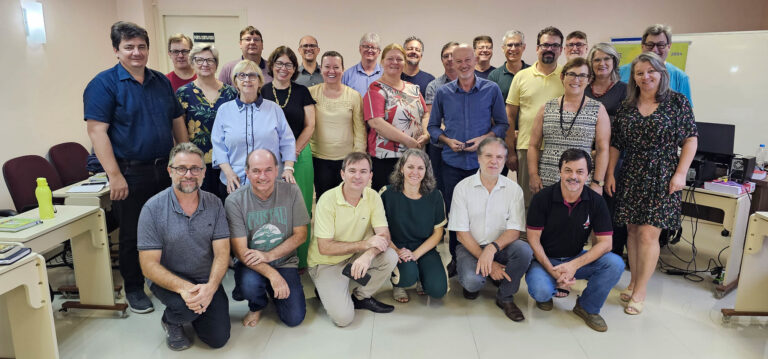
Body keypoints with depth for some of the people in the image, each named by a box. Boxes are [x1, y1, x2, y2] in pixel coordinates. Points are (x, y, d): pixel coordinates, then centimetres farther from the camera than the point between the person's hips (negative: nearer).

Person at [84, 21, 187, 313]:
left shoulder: (161, 81, 10)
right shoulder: (104, 84, -8)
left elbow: (177, 122, 14)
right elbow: (97, 131, -14)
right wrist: (115, 176, -19)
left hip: (166, 169, 5)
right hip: (130, 174, -5)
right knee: (132, 235, 7)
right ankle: (134, 289, 24)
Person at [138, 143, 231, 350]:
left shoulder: (214, 204, -5)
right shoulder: (153, 209, -13)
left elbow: (222, 253, -8)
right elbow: (149, 265, -15)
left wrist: (211, 286, -28)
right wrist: (183, 287, -32)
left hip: (205, 280, 3)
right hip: (168, 279, -2)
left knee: (218, 339, -6)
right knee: (185, 306, -33)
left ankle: (191, 311, 25)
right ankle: (170, 320, 5)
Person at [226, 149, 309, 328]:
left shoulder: (291, 191, -8)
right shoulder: (235, 201, -13)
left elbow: (300, 235, -3)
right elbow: (240, 251, -15)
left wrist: (269, 255, -17)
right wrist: (272, 274, -27)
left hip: (285, 262, 1)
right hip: (251, 265, -1)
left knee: (294, 318, -11)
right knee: (249, 284, -35)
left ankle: (272, 290, 22)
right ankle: (257, 306, 4)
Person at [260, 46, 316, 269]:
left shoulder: (302, 92, 7)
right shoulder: (262, 92, 7)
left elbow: (310, 125, 4)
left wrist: (295, 150, -8)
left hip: (299, 155, 0)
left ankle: (300, 259, 11)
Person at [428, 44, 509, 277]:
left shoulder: (492, 90, 2)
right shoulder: (443, 93, 6)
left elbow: (502, 124, 5)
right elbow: (433, 126, 10)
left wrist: (483, 139, -12)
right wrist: (448, 141, -8)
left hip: (482, 162, -1)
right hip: (452, 163, 1)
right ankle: (456, 258, 23)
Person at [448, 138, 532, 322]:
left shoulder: (514, 189, -2)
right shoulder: (463, 188, -7)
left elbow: (515, 230, -8)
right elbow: (462, 233, -8)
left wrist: (492, 248, -29)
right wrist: (488, 262, -17)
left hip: (501, 246, 2)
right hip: (470, 246, -2)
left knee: (524, 250, -29)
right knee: (472, 281, -30)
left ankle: (505, 298, -3)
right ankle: (470, 283, 11)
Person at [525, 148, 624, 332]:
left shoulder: (596, 202, -7)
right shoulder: (542, 198, -13)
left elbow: (605, 243, -9)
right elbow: (533, 240, -11)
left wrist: (574, 265, -23)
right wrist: (553, 271, -22)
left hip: (577, 259, 3)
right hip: (545, 259, -3)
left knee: (615, 264, -22)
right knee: (541, 291, -32)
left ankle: (587, 307, 2)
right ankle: (549, 290, 10)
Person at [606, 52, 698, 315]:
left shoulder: (678, 102, -1)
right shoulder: (626, 107, 7)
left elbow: (690, 140, -2)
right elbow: (615, 144, 10)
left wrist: (680, 173, -10)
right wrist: (610, 174, 5)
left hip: (662, 178, -3)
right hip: (631, 177, 4)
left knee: (648, 234, -6)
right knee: (632, 231, 9)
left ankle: (640, 291, 5)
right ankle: (634, 282, 23)